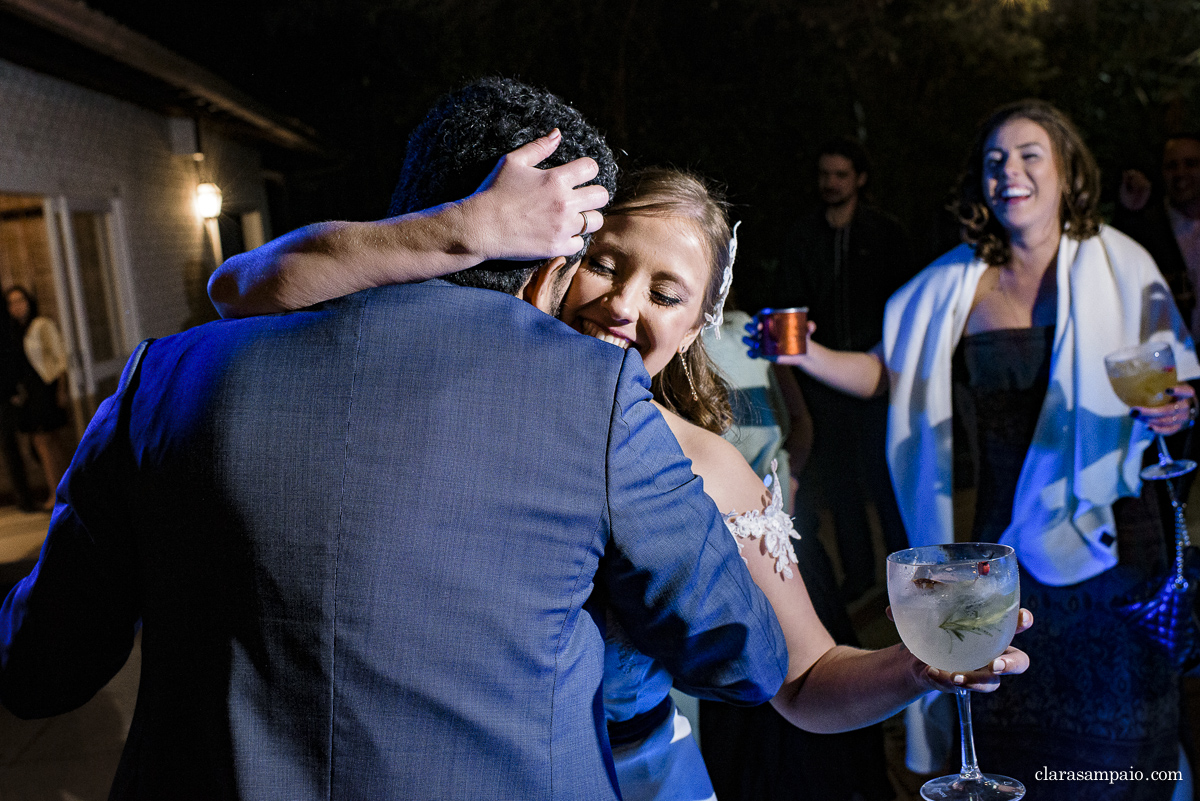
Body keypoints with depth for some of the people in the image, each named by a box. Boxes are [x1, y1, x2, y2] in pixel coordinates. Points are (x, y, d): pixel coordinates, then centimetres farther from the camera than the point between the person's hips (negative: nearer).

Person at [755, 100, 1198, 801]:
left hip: (1107, 533, -1)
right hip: (1003, 541, 2)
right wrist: (806, 355, -14)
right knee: (1007, 730, 11)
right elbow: (883, 372, 4)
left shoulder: (1117, 263, -1)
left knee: (1117, 730, 7)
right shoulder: (954, 282, 4)